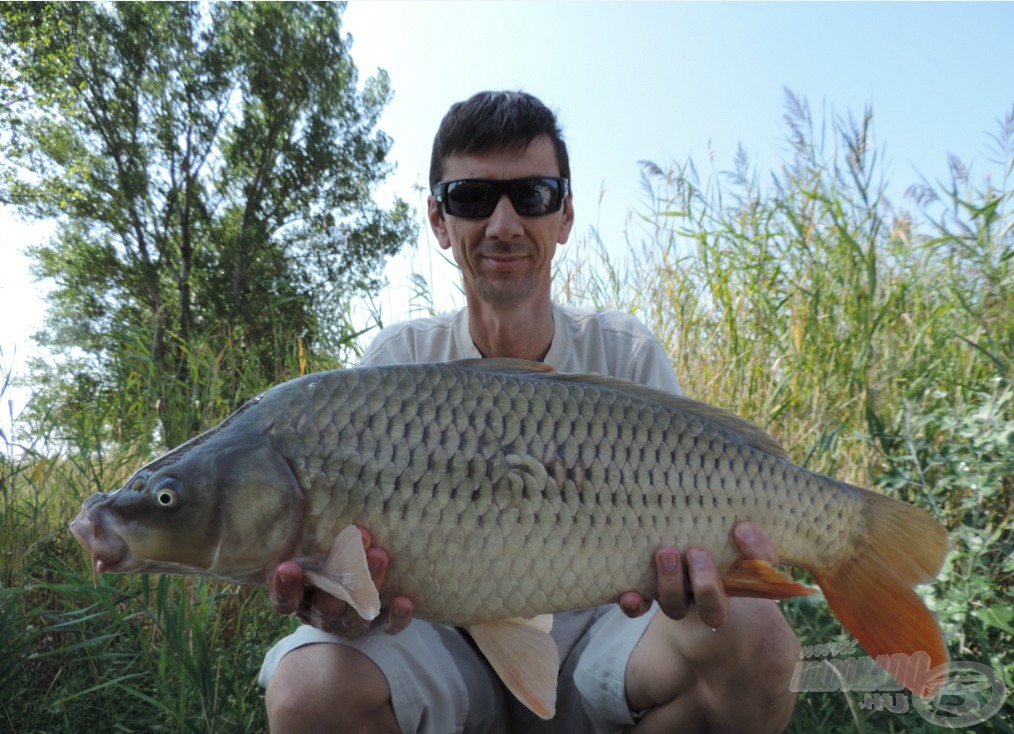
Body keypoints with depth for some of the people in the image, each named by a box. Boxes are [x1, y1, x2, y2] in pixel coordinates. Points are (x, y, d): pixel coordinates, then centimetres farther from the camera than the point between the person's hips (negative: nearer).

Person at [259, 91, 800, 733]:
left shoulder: (629, 355, -5)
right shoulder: (400, 361, -5)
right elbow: (361, 544, -11)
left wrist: (698, 573, -36)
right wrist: (330, 593, -36)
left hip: (592, 633, 1)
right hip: (448, 638, 1)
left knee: (758, 642, -29)